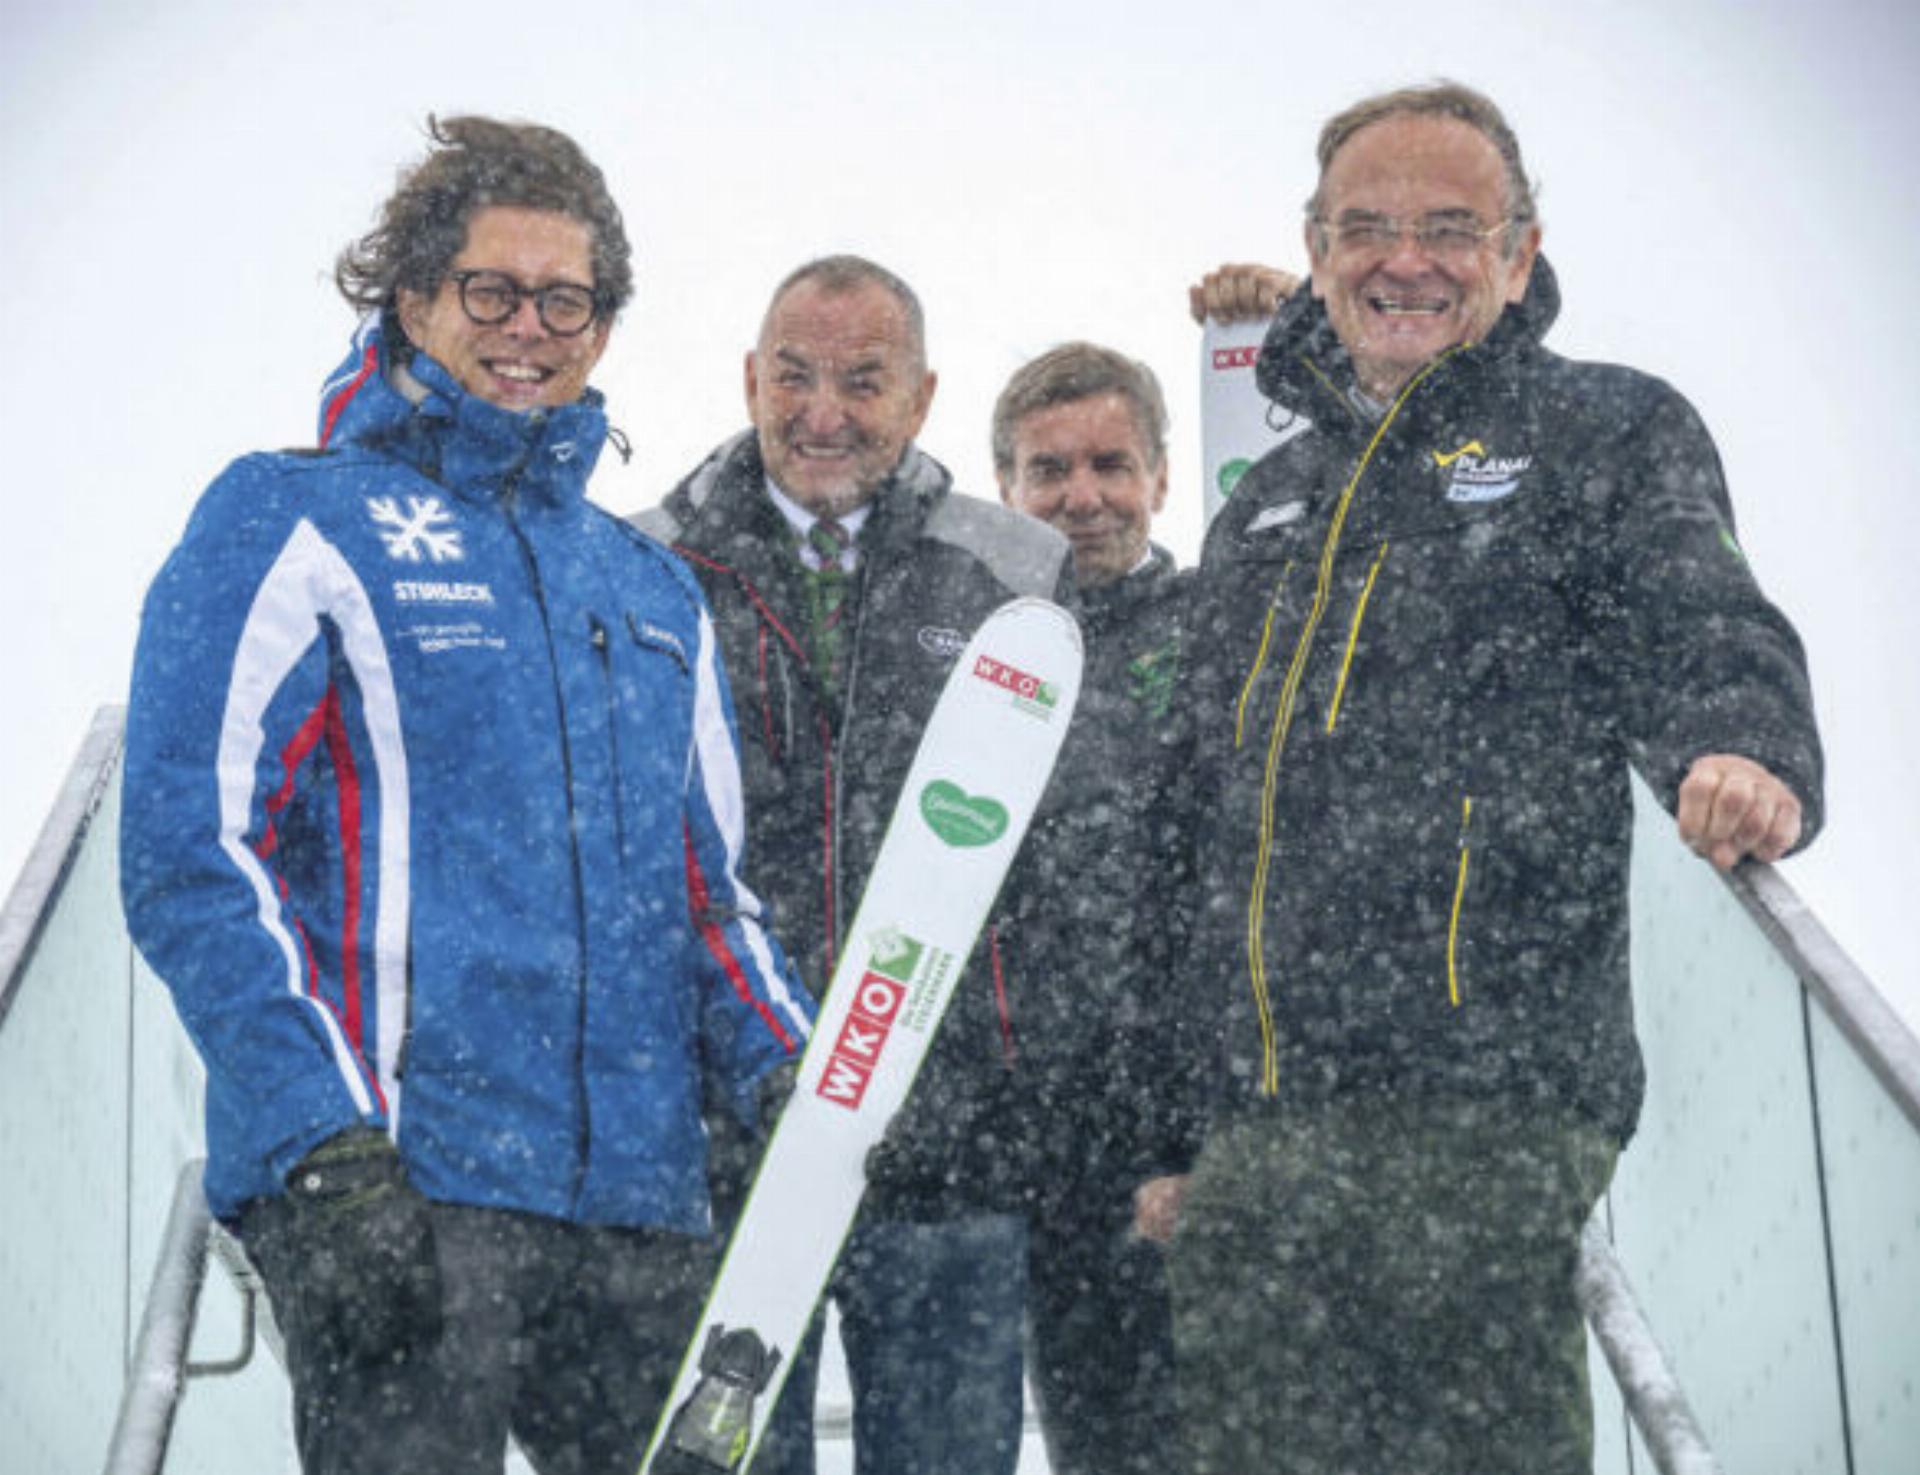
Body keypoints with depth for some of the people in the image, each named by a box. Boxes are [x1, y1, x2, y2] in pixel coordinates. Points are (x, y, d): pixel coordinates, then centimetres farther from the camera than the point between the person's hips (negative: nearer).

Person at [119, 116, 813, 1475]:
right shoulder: (293, 526, 2)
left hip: (643, 1202, 6)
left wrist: (789, 1069, 3)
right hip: (392, 1191, -5)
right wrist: (324, 1144, -16)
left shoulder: (655, 589, 20)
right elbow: (192, 859, -6)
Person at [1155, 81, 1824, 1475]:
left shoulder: (1611, 433, 8)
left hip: (1485, 1108, -5)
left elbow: (1708, 640, -9)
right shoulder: (1267, 505, 23)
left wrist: (1745, 759, -34)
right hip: (1255, 1122, 6)